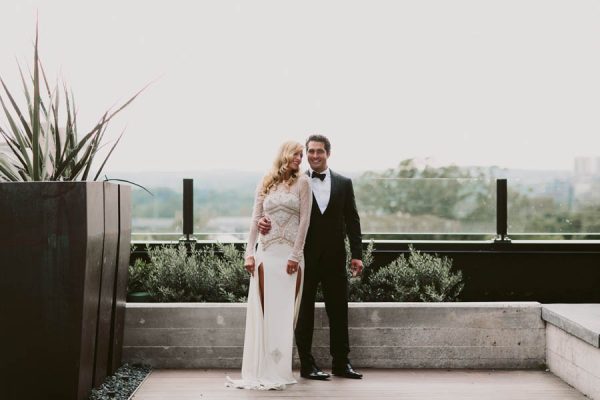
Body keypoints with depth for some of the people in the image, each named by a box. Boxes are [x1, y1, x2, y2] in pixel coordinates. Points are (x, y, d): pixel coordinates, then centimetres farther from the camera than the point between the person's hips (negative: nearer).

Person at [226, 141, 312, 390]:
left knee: (286, 311, 0)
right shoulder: (266, 183, 9)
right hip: (266, 252, 1)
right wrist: (249, 253, -1)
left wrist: (295, 255, -10)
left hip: (290, 253, -1)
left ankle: (280, 369, 7)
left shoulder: (301, 182, 3)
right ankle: (263, 368, 5)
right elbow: (255, 219, 7)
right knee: (265, 311, 1)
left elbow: (304, 220, -3)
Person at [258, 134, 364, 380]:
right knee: (304, 311, 5)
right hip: (305, 257, -2)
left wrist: (357, 255, 1)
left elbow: (352, 221, 6)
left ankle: (341, 363, 18)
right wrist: (265, 220, -25)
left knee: (338, 310, 7)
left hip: (334, 257, 2)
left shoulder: (343, 183, 7)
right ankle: (307, 365, 13)